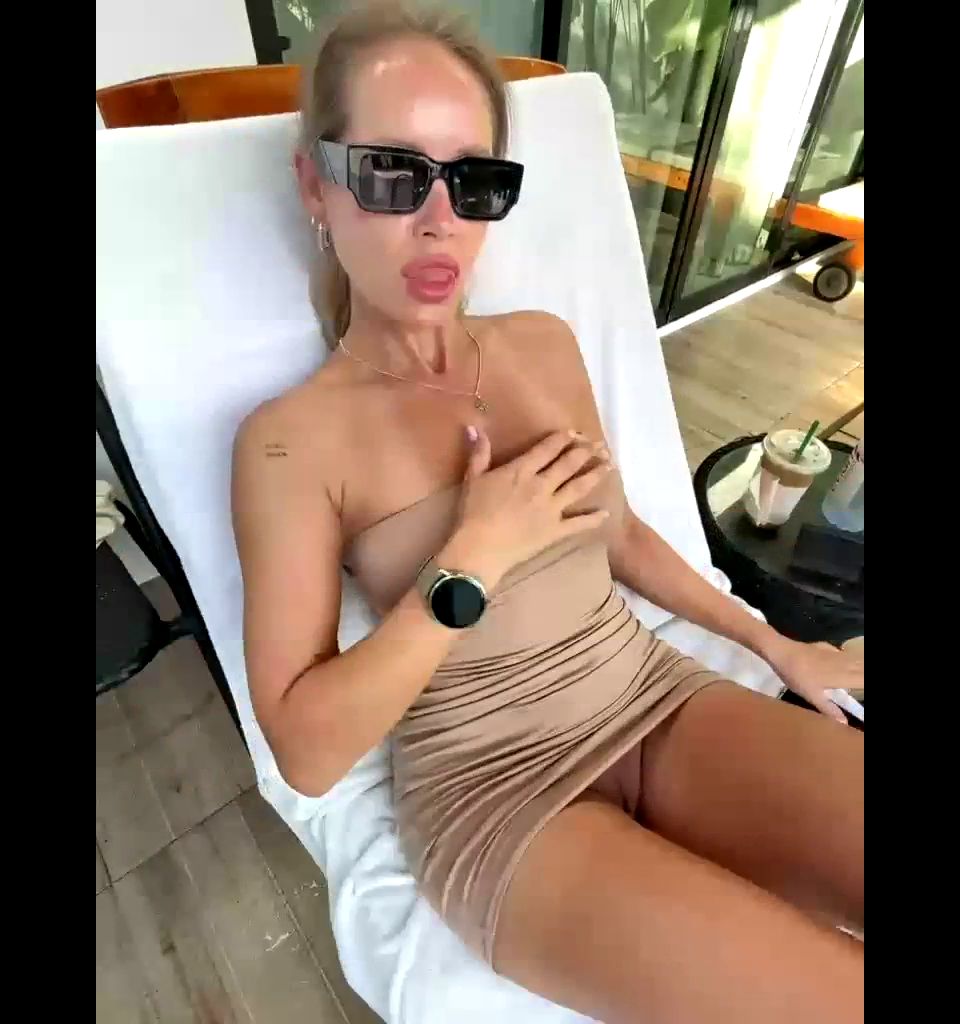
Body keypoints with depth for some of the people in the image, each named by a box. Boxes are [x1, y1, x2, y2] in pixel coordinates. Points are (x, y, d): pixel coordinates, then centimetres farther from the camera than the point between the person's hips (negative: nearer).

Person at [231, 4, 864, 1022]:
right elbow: (306, 749, -12)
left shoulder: (544, 345, 4)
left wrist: (772, 642, 14)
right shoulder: (289, 438, -10)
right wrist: (474, 562, -19)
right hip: (494, 784, -3)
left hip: (660, 697, 5)